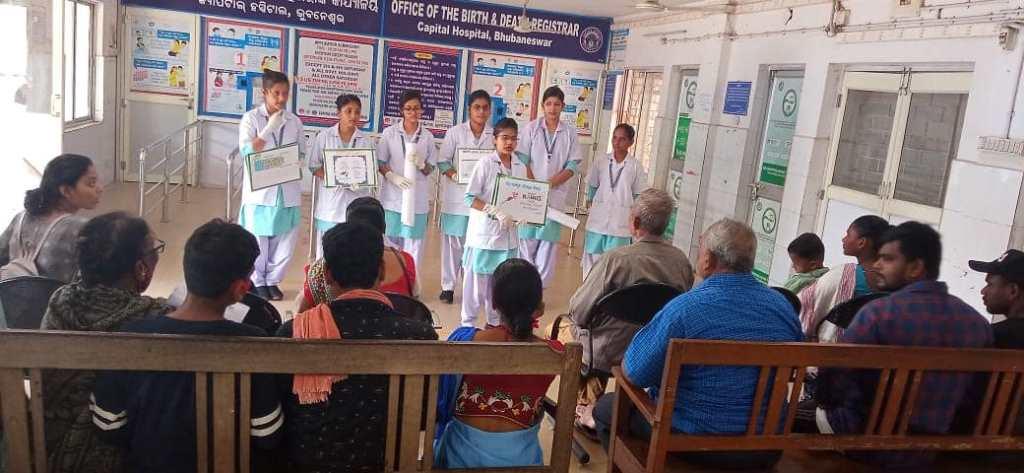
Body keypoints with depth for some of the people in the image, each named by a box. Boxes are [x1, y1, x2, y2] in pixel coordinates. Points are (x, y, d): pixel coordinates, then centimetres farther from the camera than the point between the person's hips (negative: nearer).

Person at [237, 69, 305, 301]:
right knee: (258, 239, 5)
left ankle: (272, 280, 23)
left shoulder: (293, 121, 7)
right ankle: (257, 282, 22)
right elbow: (246, 150, -15)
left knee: (285, 240, 6)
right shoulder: (251, 118, -3)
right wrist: (270, 127, -18)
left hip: (287, 189, 3)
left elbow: (301, 152, 13)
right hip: (260, 189, -3)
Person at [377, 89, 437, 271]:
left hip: (418, 198, 1)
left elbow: (431, 167, 7)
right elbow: (380, 162, 2)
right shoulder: (390, 133, 1)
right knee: (390, 241, 3)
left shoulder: (427, 136, 4)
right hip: (393, 196, -1)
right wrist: (393, 176, -15)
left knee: (413, 242, 2)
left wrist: (421, 164, -14)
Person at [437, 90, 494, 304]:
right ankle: (448, 285, 16)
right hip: (457, 196, -1)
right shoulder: (455, 132, 0)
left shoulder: (495, 135, 4)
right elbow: (443, 161, -1)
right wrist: (455, 175, -17)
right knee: (453, 241, 4)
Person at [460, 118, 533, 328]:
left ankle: (495, 321, 27)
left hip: (508, 232, 5)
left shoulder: (521, 165, 5)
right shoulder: (485, 164, -9)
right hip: (484, 231, -4)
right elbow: (470, 198, -12)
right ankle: (468, 322, 15)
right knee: (477, 278, 3)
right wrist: (497, 212, -22)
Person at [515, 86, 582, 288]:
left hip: (556, 195, 1)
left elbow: (573, 165, 1)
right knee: (526, 240, 1)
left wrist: (549, 184, -11)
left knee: (548, 243, 1)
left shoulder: (570, 132, 4)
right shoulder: (531, 128, 1)